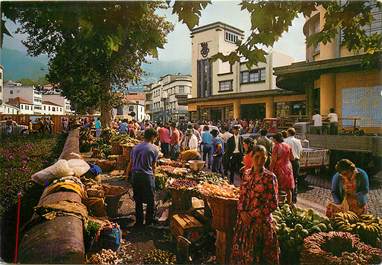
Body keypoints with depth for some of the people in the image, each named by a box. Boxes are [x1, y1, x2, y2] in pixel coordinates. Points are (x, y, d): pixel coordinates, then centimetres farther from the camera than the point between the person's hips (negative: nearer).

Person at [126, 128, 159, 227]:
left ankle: (139, 221, 27)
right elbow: (153, 165, 1)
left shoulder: (135, 147, 8)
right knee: (150, 200, 12)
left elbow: (130, 163, 9)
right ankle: (149, 221, 23)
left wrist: (128, 174, 18)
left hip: (135, 175, 5)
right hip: (147, 176, -5)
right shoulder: (154, 148, -5)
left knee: (138, 200, 16)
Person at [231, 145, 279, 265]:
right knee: (241, 249, 17)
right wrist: (242, 212, -7)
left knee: (257, 254, 10)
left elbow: (273, 204, -11)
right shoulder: (247, 173, 2)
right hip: (244, 219, 4)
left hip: (261, 222, -4)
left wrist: (252, 215, -13)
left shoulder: (270, 177, -12)